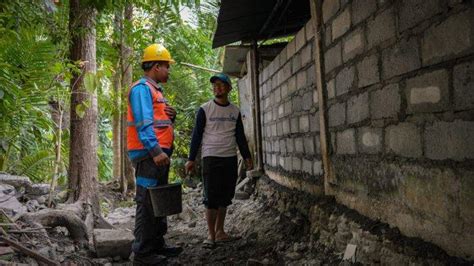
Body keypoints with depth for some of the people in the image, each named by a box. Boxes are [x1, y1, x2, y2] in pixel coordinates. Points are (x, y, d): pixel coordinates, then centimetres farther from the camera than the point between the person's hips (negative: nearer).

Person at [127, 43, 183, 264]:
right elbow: (143, 123, -20)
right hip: (148, 155, -10)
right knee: (147, 203, -7)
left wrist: (170, 116, 7)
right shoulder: (142, 88, -9)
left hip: (159, 155, 10)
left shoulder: (155, 90, 22)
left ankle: (157, 245, 25)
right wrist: (155, 150, -27)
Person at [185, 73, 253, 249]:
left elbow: (240, 136, 13)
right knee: (211, 198, -4)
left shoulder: (235, 111, 9)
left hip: (230, 158, 4)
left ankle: (220, 231, 18)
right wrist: (191, 159, -7)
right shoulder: (205, 109, -3)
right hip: (211, 158, -4)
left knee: (225, 197, 8)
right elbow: (197, 135, -3)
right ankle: (211, 235, 3)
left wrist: (246, 157, 7)